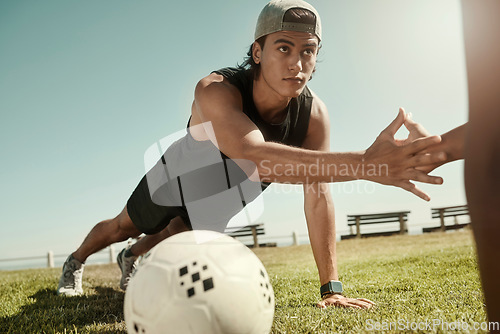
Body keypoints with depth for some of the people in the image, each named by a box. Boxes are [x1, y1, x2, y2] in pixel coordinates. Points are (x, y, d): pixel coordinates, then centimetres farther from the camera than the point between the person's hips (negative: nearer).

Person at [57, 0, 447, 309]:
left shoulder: (315, 115, -30)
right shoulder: (216, 91, -44)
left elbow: (319, 197, -28)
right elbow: (254, 156, -64)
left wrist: (331, 288, -30)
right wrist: (364, 163, -74)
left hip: (224, 195, 4)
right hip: (179, 177, -3)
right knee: (122, 227, 19)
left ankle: (131, 258, 60)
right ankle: (76, 262, 53)